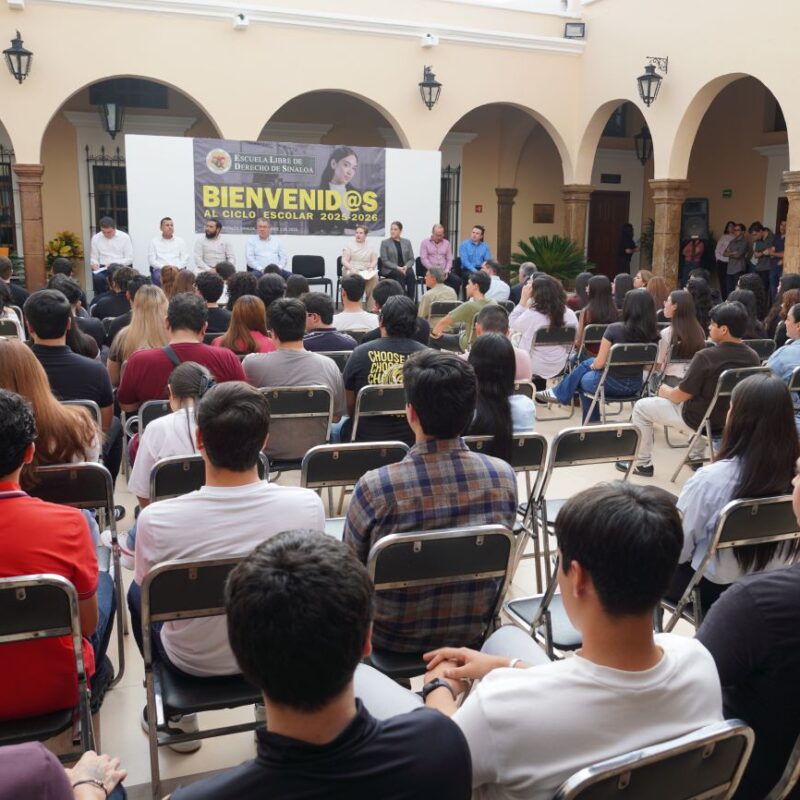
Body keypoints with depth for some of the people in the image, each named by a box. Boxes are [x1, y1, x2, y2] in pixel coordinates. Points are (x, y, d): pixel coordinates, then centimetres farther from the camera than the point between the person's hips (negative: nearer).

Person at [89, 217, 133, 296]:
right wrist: (95, 264, -10)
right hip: (103, 268, 2)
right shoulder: (96, 238, 7)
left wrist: (114, 264, -16)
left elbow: (129, 259, -2)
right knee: (97, 278, -32)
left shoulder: (124, 237, 0)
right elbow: (93, 258, 14)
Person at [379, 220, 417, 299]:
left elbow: (412, 259, 9)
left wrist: (406, 266, -13)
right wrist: (397, 267, -17)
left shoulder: (407, 242, 14)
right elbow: (384, 261, -3)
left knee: (411, 274, -32)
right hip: (389, 270, -3)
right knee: (400, 275, -35)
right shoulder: (385, 242, 4)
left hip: (405, 269, 3)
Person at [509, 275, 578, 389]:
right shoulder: (570, 315, -11)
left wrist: (524, 299, -6)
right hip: (559, 368, 5)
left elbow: (512, 324, -4)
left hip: (533, 370, -5)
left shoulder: (531, 315, -25)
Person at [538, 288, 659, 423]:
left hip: (612, 384, -5)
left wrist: (592, 366, 9)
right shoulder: (652, 333, -8)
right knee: (588, 363, 27)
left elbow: (599, 364, -15)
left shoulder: (614, 329, -20)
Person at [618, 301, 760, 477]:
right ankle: (696, 458, 41)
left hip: (702, 422, -6)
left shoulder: (705, 356, -26)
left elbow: (680, 396, -17)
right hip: (733, 420, 6)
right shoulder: (753, 357, -7)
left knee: (641, 407, 10)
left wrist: (665, 391, 6)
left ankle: (643, 464, 19)